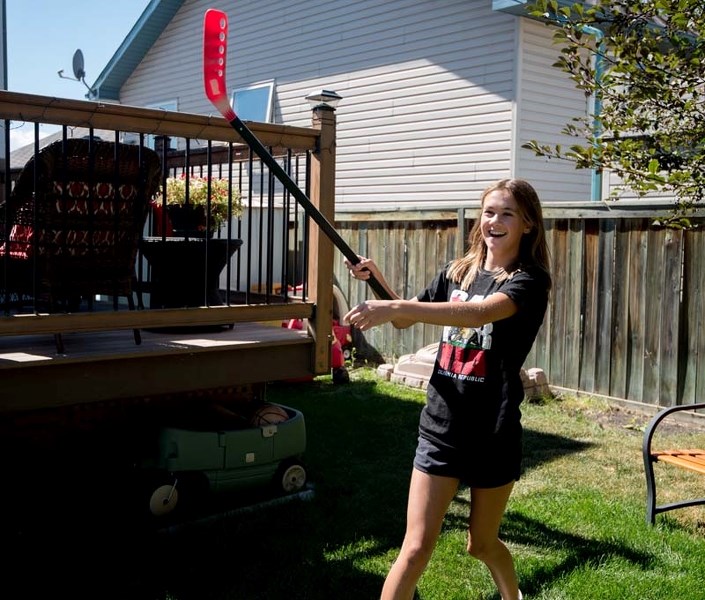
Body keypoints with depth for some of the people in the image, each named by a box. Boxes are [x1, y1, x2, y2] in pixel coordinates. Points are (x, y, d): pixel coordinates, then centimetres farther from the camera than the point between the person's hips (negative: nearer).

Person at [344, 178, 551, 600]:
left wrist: (393, 307, -41)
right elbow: (405, 320, 17)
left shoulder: (529, 281, -10)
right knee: (417, 547, -2)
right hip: (440, 429, 3)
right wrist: (378, 280, -1)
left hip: (494, 435, -3)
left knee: (482, 544, 16)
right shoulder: (457, 273, 7)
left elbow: (479, 313, -31)